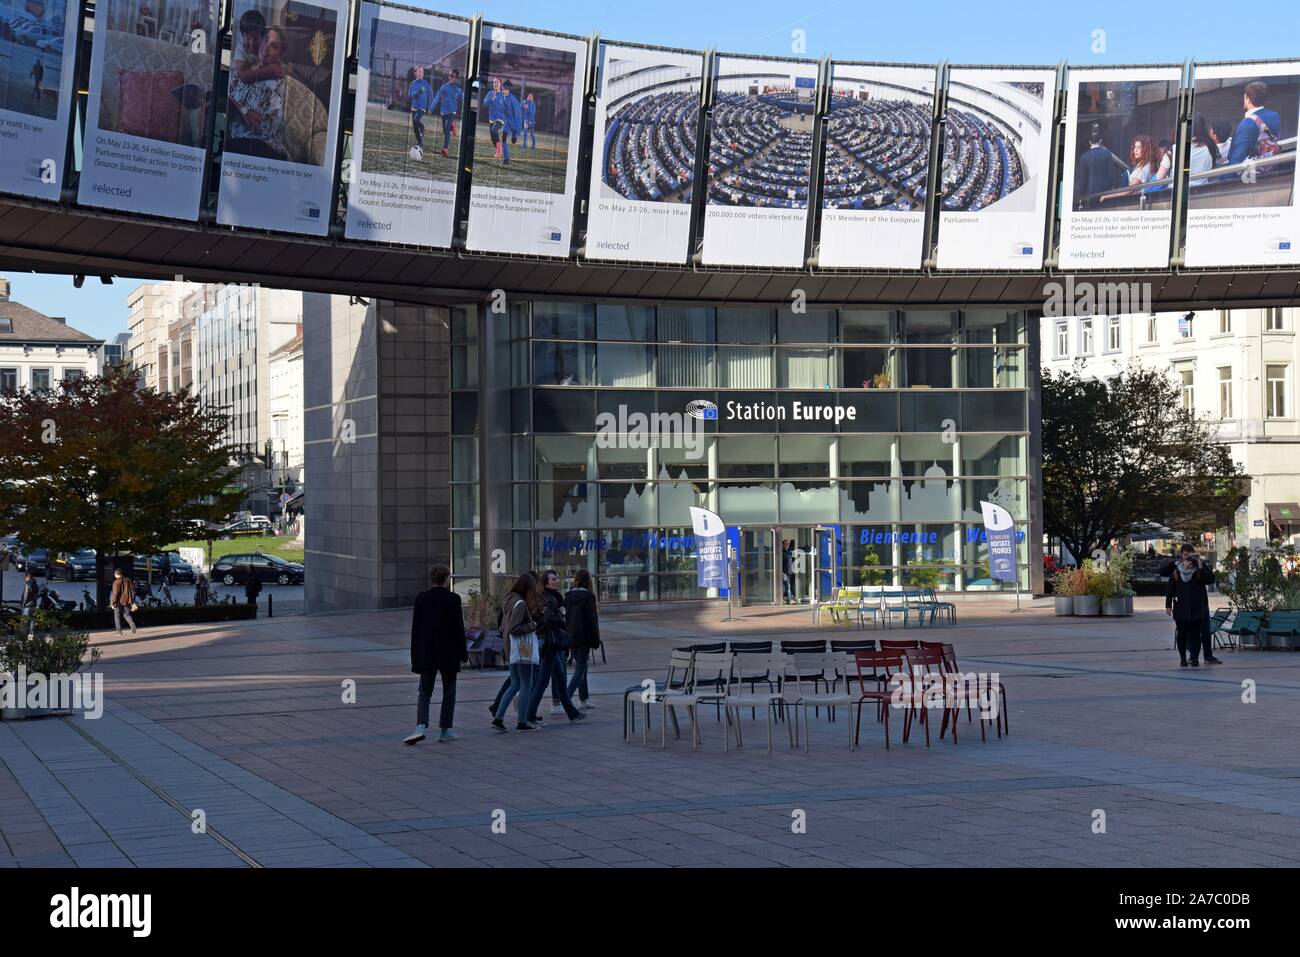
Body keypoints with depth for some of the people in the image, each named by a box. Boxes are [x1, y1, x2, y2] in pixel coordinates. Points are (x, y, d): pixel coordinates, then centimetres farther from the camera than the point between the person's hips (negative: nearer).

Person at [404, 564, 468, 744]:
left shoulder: (421, 598, -1)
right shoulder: (453, 599, -9)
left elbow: (415, 628, 1)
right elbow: (459, 628, -8)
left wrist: (415, 655, 8)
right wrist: (463, 654, 1)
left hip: (426, 654, 2)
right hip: (449, 654, -2)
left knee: (424, 692, 7)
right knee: (449, 693, 10)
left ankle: (421, 727, -12)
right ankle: (445, 731, 11)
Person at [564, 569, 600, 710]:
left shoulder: (568, 596, 7)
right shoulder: (588, 596, -11)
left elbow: (565, 618, 11)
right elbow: (592, 620, -11)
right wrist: (596, 642, -6)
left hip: (571, 637, 7)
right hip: (584, 638, -7)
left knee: (580, 667, 16)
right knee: (580, 668, -4)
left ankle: (584, 700, 20)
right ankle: (567, 697, -18)